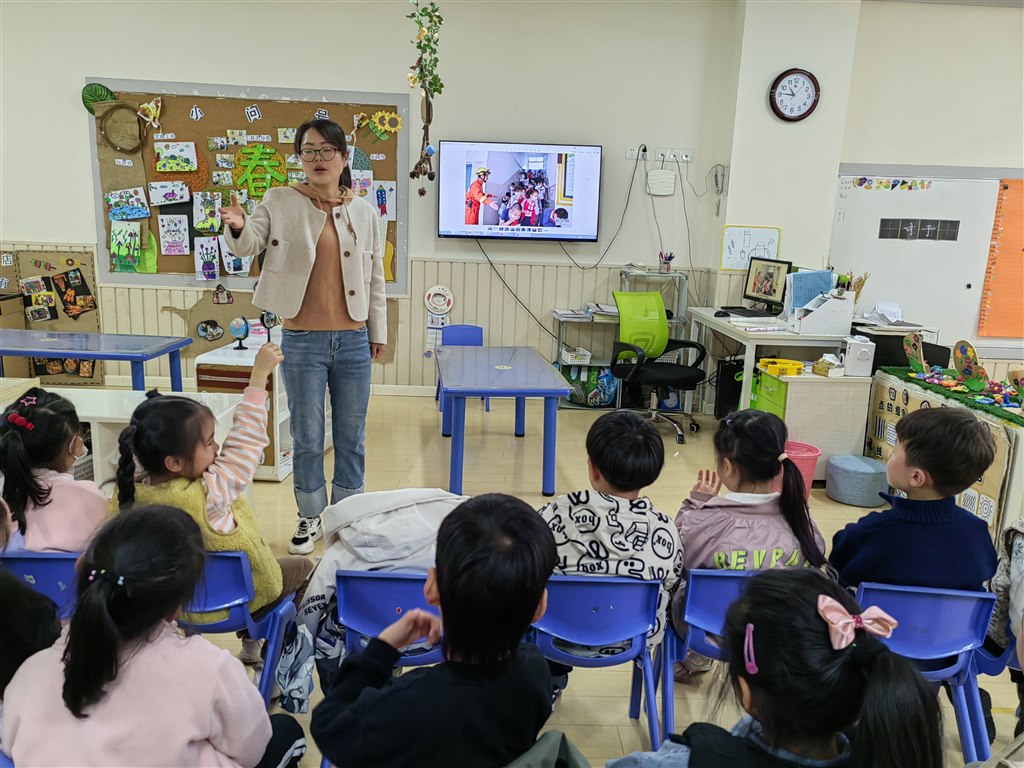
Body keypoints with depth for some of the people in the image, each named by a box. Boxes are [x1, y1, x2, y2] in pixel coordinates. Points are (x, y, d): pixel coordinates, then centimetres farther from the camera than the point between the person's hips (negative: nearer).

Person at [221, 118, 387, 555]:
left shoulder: (365, 212, 5)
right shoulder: (280, 202, 0)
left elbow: (375, 277, 10)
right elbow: (250, 246, -10)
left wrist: (378, 330, 12)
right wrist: (238, 227, -33)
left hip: (353, 341, 2)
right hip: (303, 342, -2)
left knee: (351, 436, 12)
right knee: (307, 437, 8)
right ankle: (310, 517, 26)